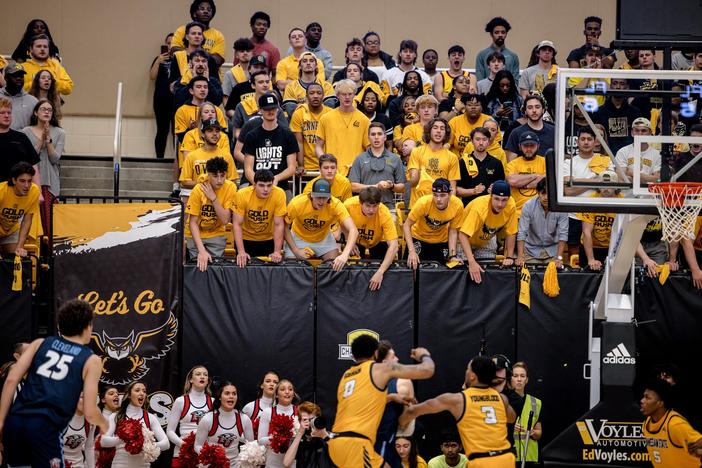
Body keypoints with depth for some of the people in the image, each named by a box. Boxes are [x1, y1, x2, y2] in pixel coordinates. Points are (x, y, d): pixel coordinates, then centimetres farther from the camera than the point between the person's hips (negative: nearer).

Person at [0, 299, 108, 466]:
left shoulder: (40, 344, 18)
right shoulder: (91, 360, 9)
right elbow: (90, 413, 3)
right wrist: (103, 424, 26)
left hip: (15, 421, 4)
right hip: (45, 427, -4)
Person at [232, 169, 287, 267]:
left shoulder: (279, 194, -23)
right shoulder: (242, 195, -24)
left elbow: (279, 225, -19)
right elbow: (237, 224, -21)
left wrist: (277, 252, -24)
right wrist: (241, 252, -29)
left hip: (269, 240, 1)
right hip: (246, 240, -1)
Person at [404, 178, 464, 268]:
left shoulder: (458, 205, -26)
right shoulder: (424, 202, -33)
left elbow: (453, 231, -12)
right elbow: (406, 226, -24)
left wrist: (452, 256, -19)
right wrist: (411, 251, -33)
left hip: (442, 241, 2)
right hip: (418, 238, -2)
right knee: (414, 266, -12)